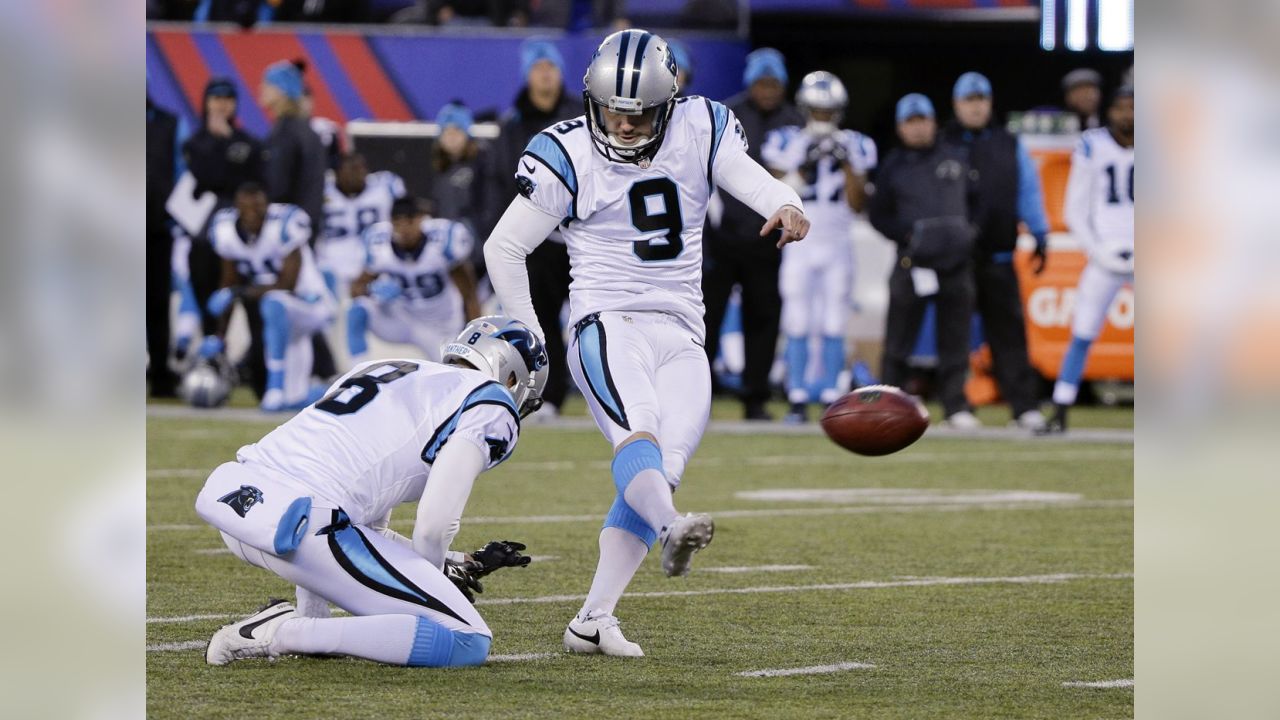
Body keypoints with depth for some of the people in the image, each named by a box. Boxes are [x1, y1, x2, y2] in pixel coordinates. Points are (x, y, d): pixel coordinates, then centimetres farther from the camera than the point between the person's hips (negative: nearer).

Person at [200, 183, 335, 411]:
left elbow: (288, 284, -24)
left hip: (309, 305, -7)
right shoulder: (226, 229, -7)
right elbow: (230, 284, 4)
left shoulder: (284, 225, -25)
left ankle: (276, 386, -32)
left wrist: (241, 292, -30)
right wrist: (219, 337, 2)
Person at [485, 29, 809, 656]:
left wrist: (787, 208, -32)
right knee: (637, 439, -31)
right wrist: (528, 339, 7)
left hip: (681, 338, 4)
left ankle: (592, 621, -4)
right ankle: (672, 531, -60)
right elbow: (505, 248, 6)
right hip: (609, 323, -4)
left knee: (660, 477, -6)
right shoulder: (568, 155, -3)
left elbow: (757, 184, -8)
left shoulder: (698, 130, 5)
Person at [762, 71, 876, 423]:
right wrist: (804, 166, -16)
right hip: (799, 245, -1)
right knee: (797, 326, -4)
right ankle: (797, 400, 0)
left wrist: (847, 166, -11)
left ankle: (831, 398, 3)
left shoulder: (853, 147, 4)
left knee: (834, 327, 0)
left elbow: (857, 205, -1)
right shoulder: (787, 143, 0)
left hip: (837, 245, 1)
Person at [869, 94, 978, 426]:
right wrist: (906, 234, -6)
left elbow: (975, 200, 22)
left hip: (956, 261, 2)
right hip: (913, 261, -2)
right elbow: (879, 216, 9)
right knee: (899, 338, -3)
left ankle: (956, 405, 10)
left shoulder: (954, 159, 13)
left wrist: (967, 231, 6)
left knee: (955, 340, 4)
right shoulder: (893, 167, 6)